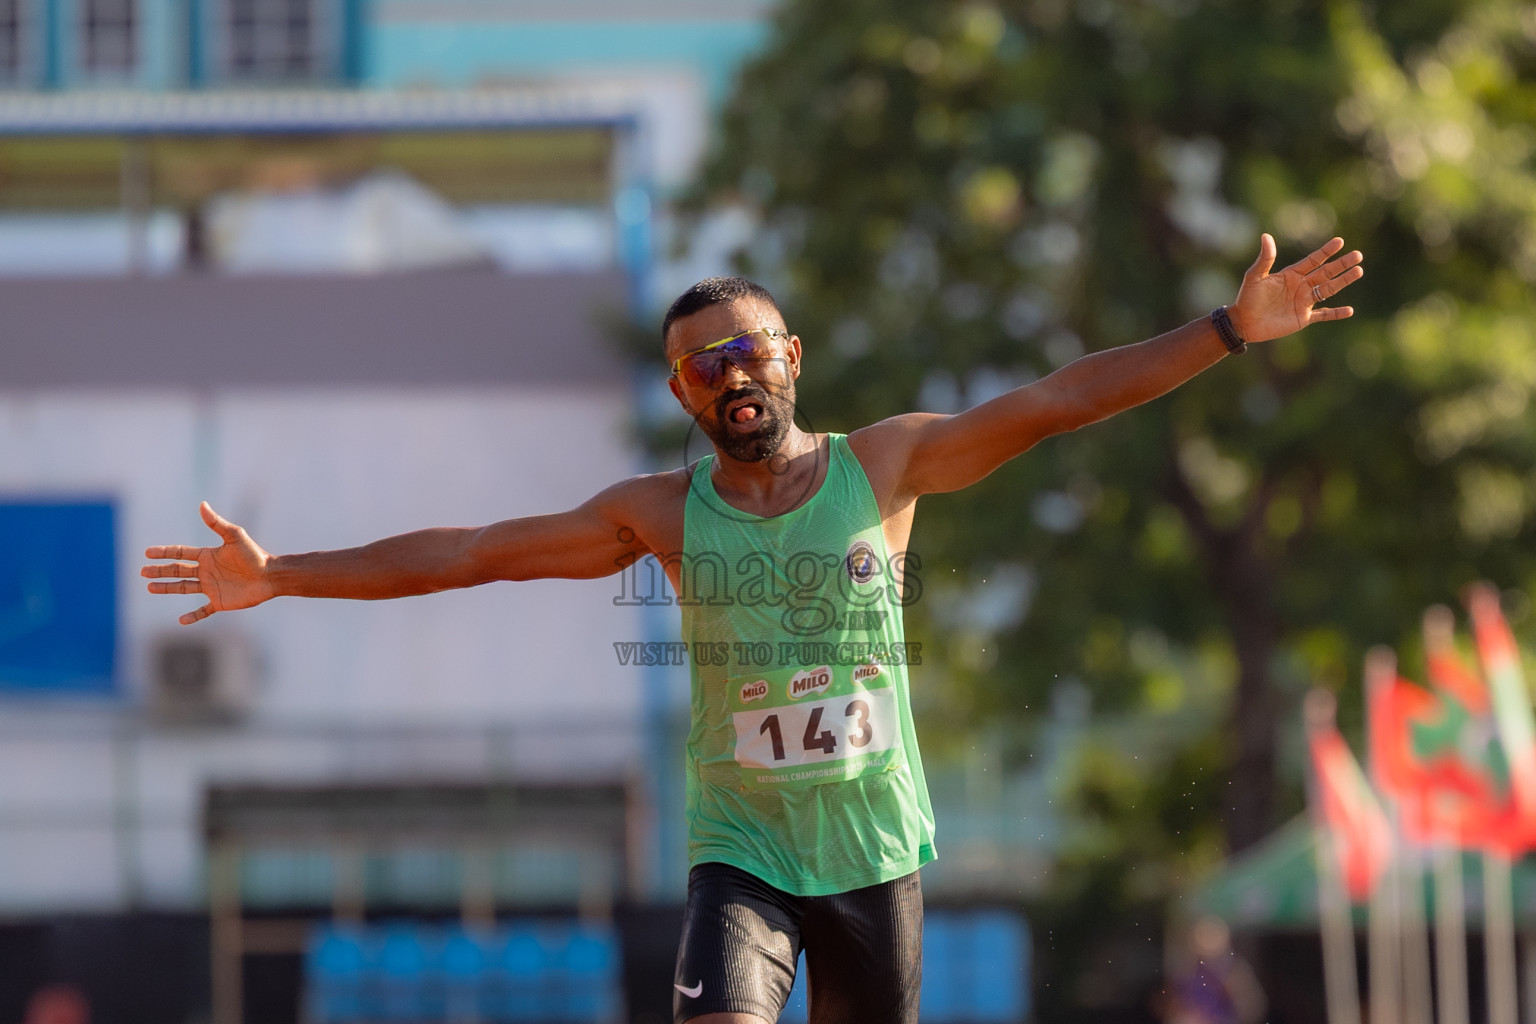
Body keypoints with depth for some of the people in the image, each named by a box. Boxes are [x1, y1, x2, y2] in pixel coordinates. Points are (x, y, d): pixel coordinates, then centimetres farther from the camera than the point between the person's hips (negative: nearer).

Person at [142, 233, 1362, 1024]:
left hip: (876, 850, 1)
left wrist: (1232, 329, -11)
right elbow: (472, 552, 3)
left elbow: (1054, 401, -5)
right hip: (740, 850, -1)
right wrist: (280, 578, -1)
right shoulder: (661, 512, 1)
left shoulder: (885, 466, 0)